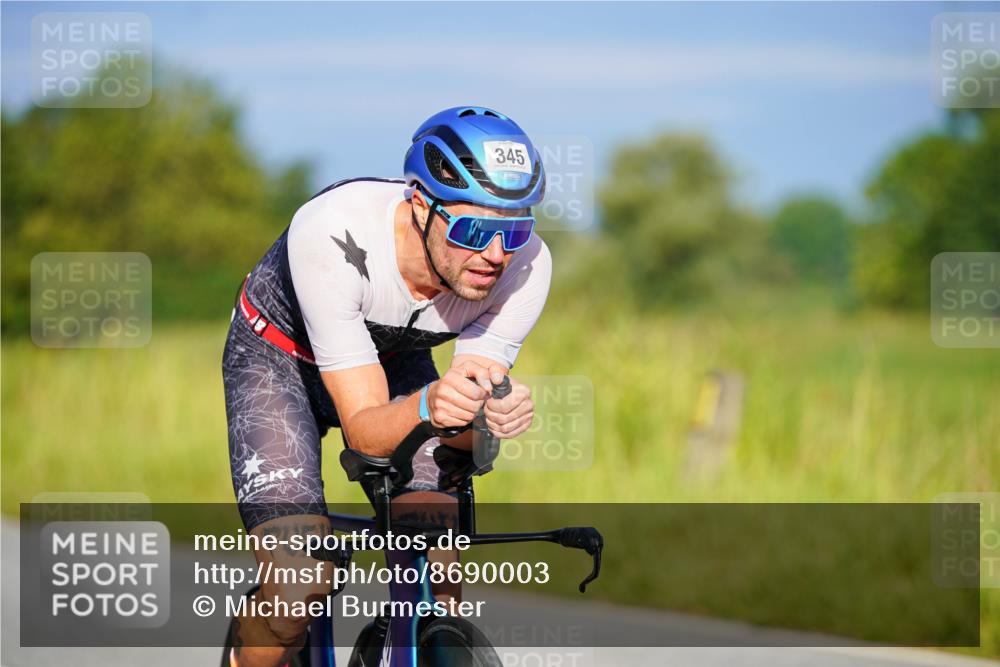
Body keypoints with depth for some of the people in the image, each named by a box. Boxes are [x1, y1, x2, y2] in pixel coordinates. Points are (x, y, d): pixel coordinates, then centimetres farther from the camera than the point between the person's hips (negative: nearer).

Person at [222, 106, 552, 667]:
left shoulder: (526, 264, -29)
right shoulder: (332, 235, -40)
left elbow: (466, 444, -24)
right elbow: (364, 429, -37)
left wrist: (494, 415, -47)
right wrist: (430, 406, -58)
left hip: (395, 362, 3)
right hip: (281, 356, -3)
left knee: (437, 592, -18)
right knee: (300, 589, -23)